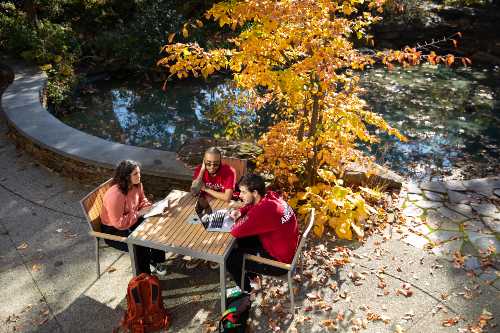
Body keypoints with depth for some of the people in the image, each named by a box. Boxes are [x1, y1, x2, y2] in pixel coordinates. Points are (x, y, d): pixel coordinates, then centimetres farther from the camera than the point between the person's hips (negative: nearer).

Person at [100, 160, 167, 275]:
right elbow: (119, 222, -31)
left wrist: (149, 207, -10)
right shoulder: (115, 194, -33)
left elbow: (142, 200, 11)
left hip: (133, 220, 8)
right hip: (114, 230, -8)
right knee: (141, 245, -25)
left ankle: (155, 262, 13)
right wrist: (139, 213, -29)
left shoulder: (136, 185, -9)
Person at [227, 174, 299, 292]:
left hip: (279, 262, -9)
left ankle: (246, 290, 24)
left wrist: (240, 220, -11)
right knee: (242, 240, 20)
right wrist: (240, 212, -4)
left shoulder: (264, 211, -34)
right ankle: (250, 274, 37)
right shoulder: (270, 196, -8)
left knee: (230, 257, 0)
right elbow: (251, 205, 14)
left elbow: (236, 232, -32)